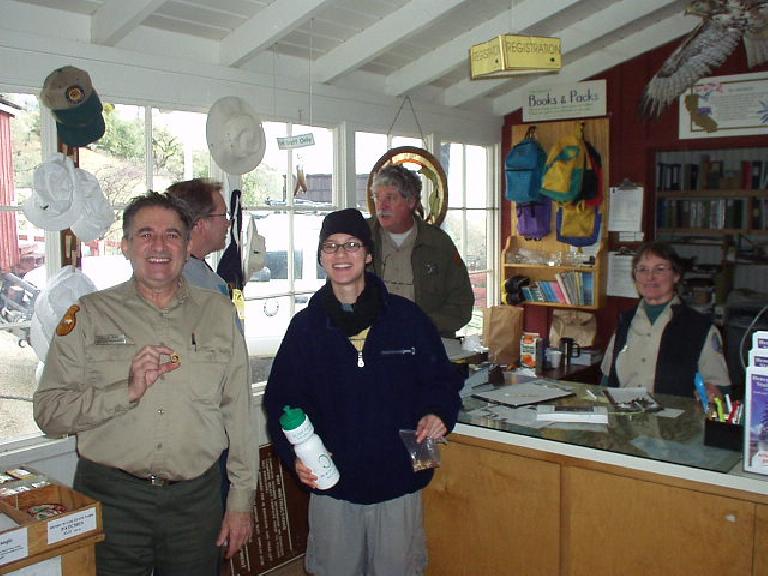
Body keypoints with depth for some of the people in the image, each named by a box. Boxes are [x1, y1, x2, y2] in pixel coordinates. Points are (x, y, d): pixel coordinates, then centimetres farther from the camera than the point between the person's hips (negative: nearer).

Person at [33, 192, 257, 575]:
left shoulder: (218, 312, 4)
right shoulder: (89, 314, 0)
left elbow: (238, 412, 5)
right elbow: (47, 412, -6)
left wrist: (242, 499, 5)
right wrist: (128, 391, -20)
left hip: (197, 499, 2)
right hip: (111, 499, -1)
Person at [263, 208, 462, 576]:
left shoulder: (406, 317, -3)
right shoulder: (306, 325, -1)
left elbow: (442, 380, 6)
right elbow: (280, 401, 1)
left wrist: (438, 415, -14)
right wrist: (295, 456, -14)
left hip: (399, 481, 0)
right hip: (330, 484, 1)